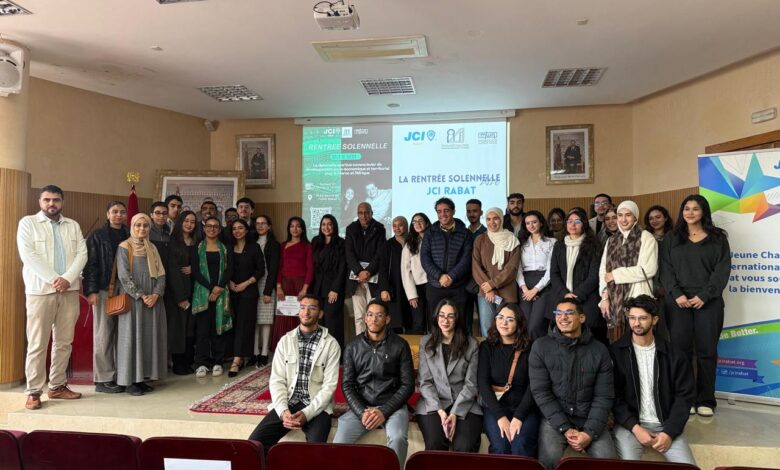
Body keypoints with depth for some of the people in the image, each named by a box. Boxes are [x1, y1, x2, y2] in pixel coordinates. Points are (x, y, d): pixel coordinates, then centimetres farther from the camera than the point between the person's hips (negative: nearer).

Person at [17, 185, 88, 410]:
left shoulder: (73, 225, 12)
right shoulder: (28, 223, 2)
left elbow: (82, 253, 3)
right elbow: (28, 255, -8)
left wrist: (67, 278, -12)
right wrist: (53, 279, -14)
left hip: (69, 290, 4)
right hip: (40, 290, -3)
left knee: (64, 342, 8)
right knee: (37, 343, -2)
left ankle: (57, 386, 18)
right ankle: (33, 391, 7)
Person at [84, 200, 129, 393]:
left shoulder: (129, 237, 13)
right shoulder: (97, 236, 3)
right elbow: (90, 264, -3)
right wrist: (91, 290, -11)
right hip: (104, 291, -4)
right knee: (104, 334, 1)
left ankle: (120, 375, 13)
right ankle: (103, 379, 8)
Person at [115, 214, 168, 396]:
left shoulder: (152, 248, 13)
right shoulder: (124, 247, -2)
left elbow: (161, 273, 7)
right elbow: (124, 275, -10)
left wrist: (156, 294, -9)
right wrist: (141, 296, -15)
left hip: (152, 300, 5)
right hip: (132, 300, -5)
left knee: (149, 337, 5)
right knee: (132, 337, -2)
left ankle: (142, 378, 13)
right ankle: (129, 381, 5)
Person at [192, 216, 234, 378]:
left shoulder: (225, 248, 10)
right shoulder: (198, 247, 7)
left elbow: (229, 270, 1)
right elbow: (195, 271, -2)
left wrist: (219, 288, -12)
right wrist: (210, 288, -11)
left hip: (221, 292, 1)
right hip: (202, 292, -1)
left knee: (218, 326, 2)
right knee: (202, 327, -2)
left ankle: (217, 362, 10)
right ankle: (201, 363, 6)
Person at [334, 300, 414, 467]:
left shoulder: (400, 345, 1)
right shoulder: (352, 347, 7)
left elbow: (408, 385, -1)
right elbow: (347, 385, 6)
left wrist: (384, 411, -12)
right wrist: (362, 412, -10)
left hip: (391, 405, -1)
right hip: (360, 406, 2)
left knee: (398, 438, -32)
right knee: (339, 443, -24)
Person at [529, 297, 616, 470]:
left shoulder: (599, 350, 2)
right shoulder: (541, 346, -2)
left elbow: (604, 396, -1)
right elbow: (541, 392, -6)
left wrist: (590, 432, -12)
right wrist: (565, 428, -13)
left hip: (589, 418, 2)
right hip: (554, 418, -2)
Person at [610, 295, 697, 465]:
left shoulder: (673, 354, 4)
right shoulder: (616, 352, -2)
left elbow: (684, 395, 3)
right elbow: (613, 395, -3)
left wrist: (669, 431, -7)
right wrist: (635, 427, -13)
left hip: (664, 424, 3)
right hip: (629, 424, -2)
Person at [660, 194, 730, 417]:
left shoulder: (718, 238, 8)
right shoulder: (671, 239, 12)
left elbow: (723, 270, 0)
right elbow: (666, 269, 4)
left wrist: (704, 295, -11)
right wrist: (677, 294, -10)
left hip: (708, 301, -1)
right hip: (678, 301, 1)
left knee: (707, 350, 1)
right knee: (680, 349, -1)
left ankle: (705, 400, 10)